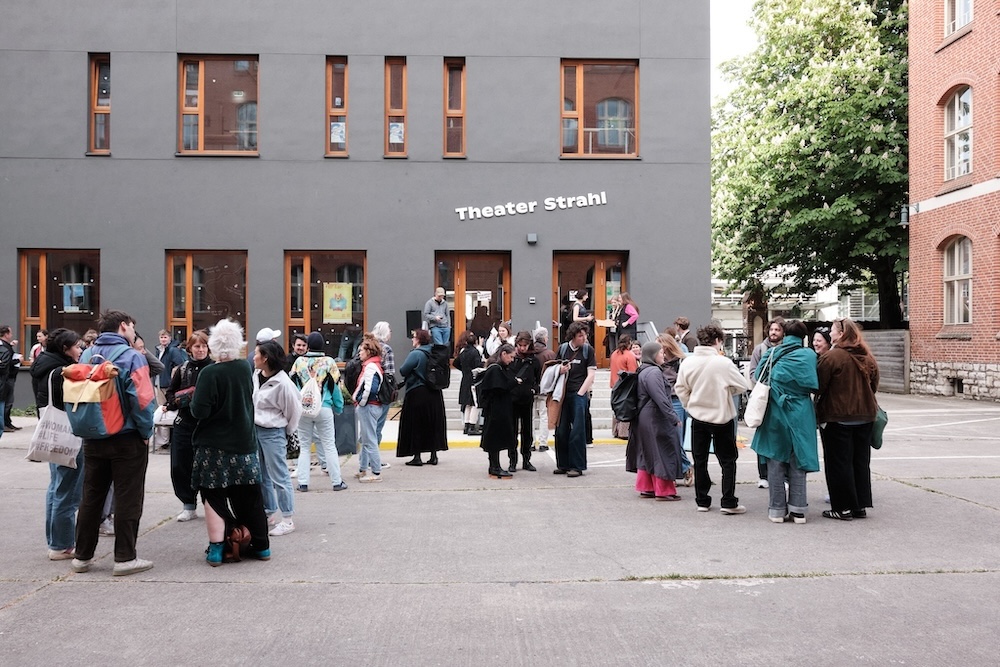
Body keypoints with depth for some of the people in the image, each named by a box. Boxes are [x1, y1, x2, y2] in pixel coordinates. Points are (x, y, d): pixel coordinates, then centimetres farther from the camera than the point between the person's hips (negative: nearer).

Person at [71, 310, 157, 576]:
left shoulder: (87, 354, 4)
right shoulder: (132, 356, -13)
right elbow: (142, 399, -19)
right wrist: (146, 432, -8)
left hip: (93, 437, 6)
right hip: (127, 438, -6)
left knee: (91, 497, 14)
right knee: (127, 499, 3)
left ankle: (82, 555, 22)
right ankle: (125, 558, 7)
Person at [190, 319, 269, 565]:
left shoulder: (210, 373, -16)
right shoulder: (245, 368, 1)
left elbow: (199, 411, -18)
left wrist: (194, 401, 1)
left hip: (214, 446, -5)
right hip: (245, 443, 5)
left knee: (214, 497, 5)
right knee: (249, 496, 13)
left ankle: (216, 550, 4)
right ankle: (261, 547, 20)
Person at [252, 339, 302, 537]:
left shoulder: (282, 383, -19)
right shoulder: (256, 375, 4)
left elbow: (294, 410, -11)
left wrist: (288, 432, 0)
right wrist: (253, 424, 13)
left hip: (272, 433, -8)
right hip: (255, 430, 8)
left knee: (279, 476, -3)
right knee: (261, 476, 16)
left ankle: (288, 519, 6)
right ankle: (269, 514, 28)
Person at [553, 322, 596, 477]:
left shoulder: (588, 349, 1)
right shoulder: (562, 348, 8)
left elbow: (591, 374, -2)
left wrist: (580, 393, -8)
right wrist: (560, 370, -6)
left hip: (580, 394, -3)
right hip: (564, 394, 3)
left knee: (577, 431, -3)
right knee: (561, 430, 5)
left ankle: (577, 466, 4)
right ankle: (563, 465, 16)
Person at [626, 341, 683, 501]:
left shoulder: (642, 371, 14)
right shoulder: (653, 372, -18)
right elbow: (660, 398, -23)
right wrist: (673, 417, -20)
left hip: (643, 419, 10)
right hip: (655, 420, -10)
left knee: (646, 453, 14)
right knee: (662, 452, -2)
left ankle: (645, 488, 20)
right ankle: (664, 491, 3)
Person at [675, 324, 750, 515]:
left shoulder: (687, 362, -7)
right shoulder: (724, 363, -18)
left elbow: (681, 388, 0)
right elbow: (742, 386, -9)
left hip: (697, 417, 3)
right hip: (722, 418, -3)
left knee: (700, 460, 13)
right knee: (728, 461, 8)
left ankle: (702, 501, 17)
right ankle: (729, 503, 6)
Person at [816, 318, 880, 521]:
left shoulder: (832, 357, -16)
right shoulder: (869, 359, 5)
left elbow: (819, 386, -14)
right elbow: (874, 386, 13)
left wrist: (818, 412, 1)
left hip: (837, 417, -6)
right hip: (865, 416, 6)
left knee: (839, 462, 3)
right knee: (861, 461, 14)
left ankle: (843, 508, 6)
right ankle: (861, 506, 20)